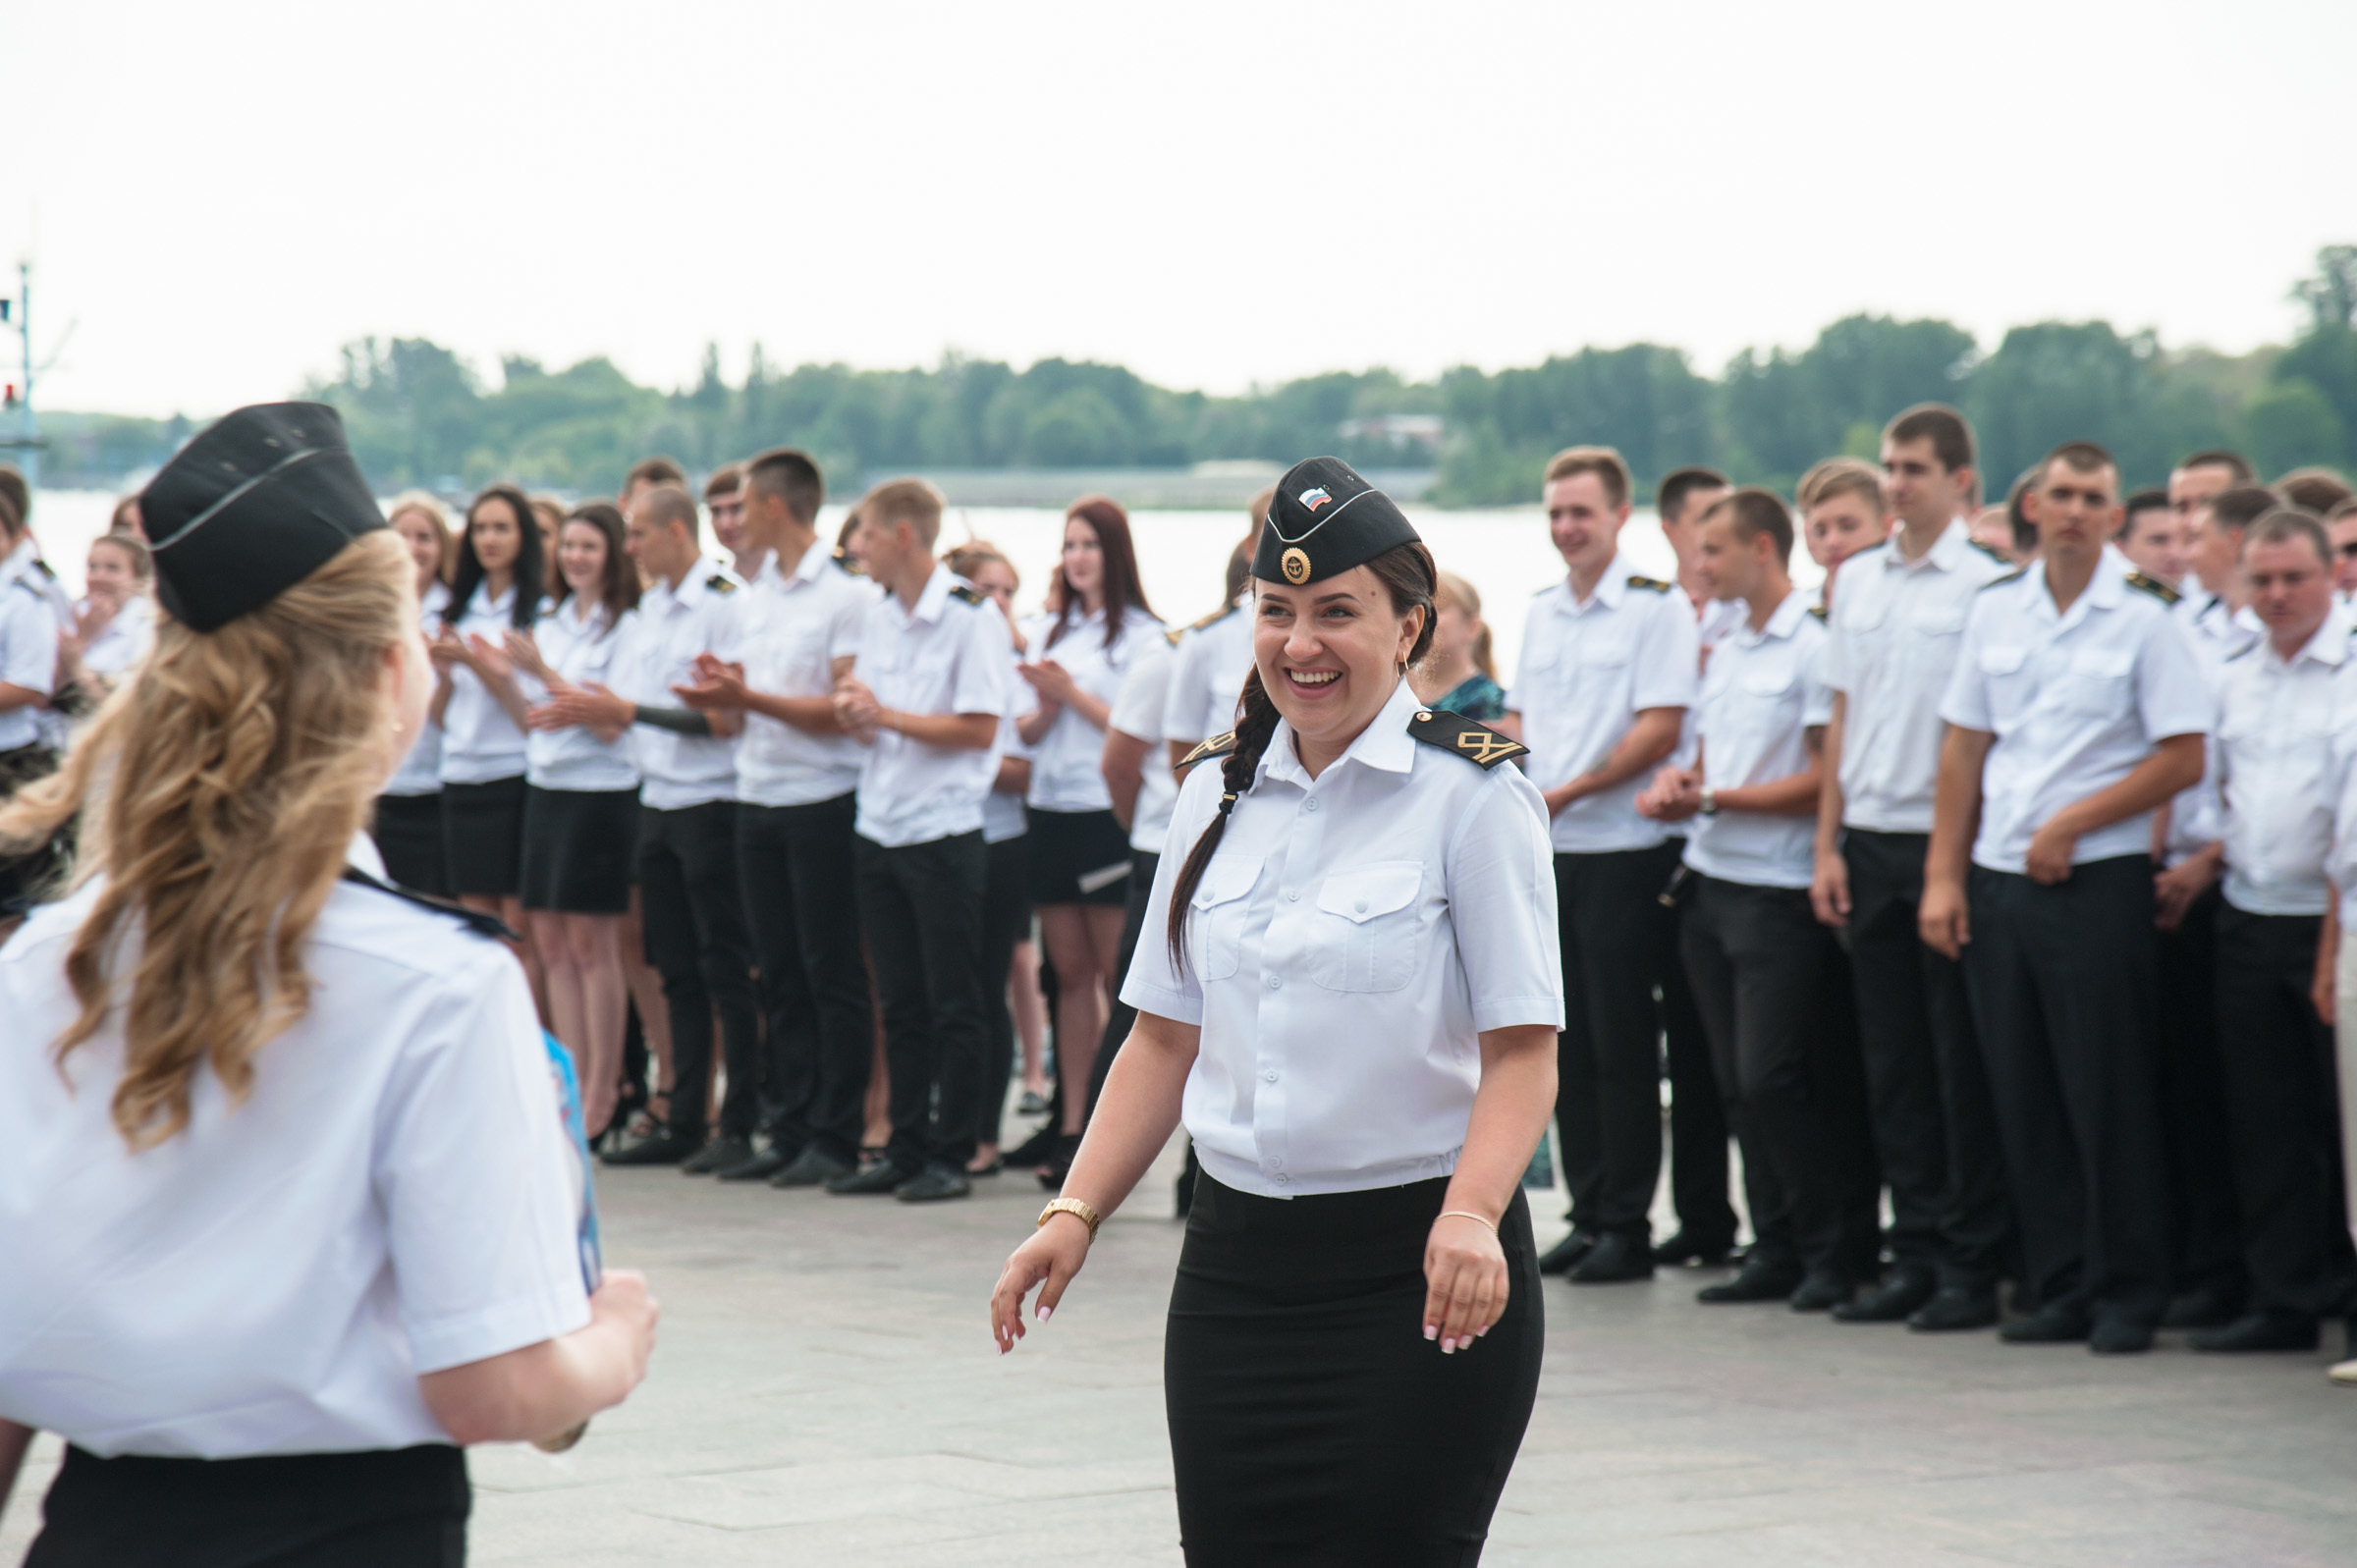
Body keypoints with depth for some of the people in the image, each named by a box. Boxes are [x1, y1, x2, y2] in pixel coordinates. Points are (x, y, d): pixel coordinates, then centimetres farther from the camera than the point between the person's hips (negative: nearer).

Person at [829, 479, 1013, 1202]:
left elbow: (980, 729, -14)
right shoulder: (877, 618, 13)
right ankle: (904, 1149, 14)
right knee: (901, 1006, 10)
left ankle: (950, 1155, 4)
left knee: (953, 1007, 0)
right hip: (879, 832, 7)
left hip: (943, 835, -7)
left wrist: (887, 715, -14)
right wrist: (855, 714, -5)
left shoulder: (971, 618, -9)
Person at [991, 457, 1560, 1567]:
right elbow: (1167, 1037, 15)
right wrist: (1076, 1212, 5)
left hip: (1412, 1274, -5)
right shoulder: (1218, 796, 11)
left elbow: (1521, 1047, -11)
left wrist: (1470, 1215, -27)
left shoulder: (1471, 794, -6)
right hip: (1237, 1259, 5)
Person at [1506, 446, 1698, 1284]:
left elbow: (1661, 727, -14)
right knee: (1568, 1044, 9)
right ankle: (1588, 1215, 16)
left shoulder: (1655, 608, -7)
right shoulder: (1542, 612, 15)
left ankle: (1627, 1226, 3)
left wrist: (1569, 791, -17)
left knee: (1622, 1048, -3)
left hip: (1623, 851, -7)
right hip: (1546, 853, 7)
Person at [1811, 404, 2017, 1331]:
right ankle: (1915, 1253, 16)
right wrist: (1829, 846, 9)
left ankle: (1972, 1263, 5)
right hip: (1870, 839, 6)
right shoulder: (1858, 583, 12)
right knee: (1892, 1063, 9)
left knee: (1963, 1063, -1)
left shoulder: (1987, 585, -7)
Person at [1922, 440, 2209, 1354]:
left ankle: (2128, 1295, 6)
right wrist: (1943, 876, 6)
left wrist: (2073, 824, -11)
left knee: (2108, 1097, -3)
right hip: (1997, 880, 5)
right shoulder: (1994, 611, 10)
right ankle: (2062, 1288, 16)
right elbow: (1963, 749, 12)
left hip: (2098, 880, -4)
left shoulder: (2142, 620, -3)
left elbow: (2184, 758, -6)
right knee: (2025, 1098, 7)